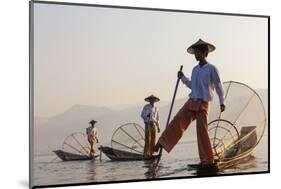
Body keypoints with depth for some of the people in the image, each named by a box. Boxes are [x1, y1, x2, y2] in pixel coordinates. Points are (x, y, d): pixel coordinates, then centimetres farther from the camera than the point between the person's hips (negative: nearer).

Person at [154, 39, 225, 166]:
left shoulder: (212, 69, -4)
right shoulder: (195, 69, 15)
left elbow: (218, 86, -2)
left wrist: (222, 102, -5)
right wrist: (183, 78, 13)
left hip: (203, 104, -6)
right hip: (191, 102, 6)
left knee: (202, 130, -9)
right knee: (177, 122, -7)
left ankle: (207, 159, -3)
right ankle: (162, 143, -6)